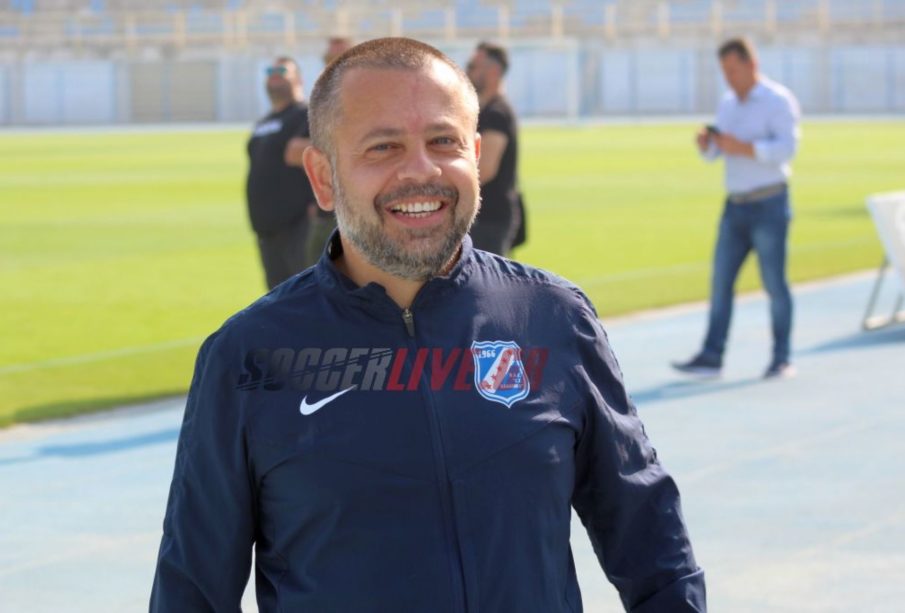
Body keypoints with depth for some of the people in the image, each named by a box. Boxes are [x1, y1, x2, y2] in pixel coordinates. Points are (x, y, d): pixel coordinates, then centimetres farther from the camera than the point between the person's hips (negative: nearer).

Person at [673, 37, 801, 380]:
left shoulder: (778, 101, -6)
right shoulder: (728, 104, 15)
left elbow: (786, 147, -18)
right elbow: (713, 153, 16)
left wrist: (743, 147, -26)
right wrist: (706, 143, -7)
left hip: (769, 204, -7)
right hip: (735, 206, 7)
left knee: (774, 283, -3)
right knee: (721, 281, 1)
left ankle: (782, 359, 4)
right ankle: (711, 358, 1)